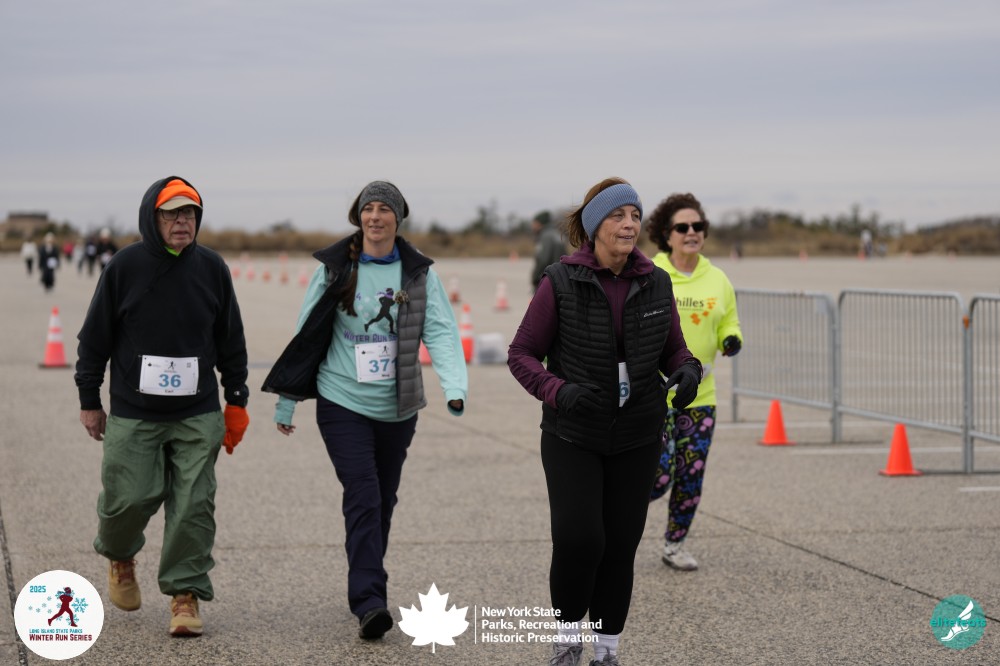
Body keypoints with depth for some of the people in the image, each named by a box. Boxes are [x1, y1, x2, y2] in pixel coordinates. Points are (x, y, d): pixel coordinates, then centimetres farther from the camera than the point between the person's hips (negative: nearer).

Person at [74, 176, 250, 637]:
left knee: (193, 505, -4)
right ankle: (119, 556, 30)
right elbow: (95, 337, 3)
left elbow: (231, 340, 11)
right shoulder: (125, 267, -4)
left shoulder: (212, 268, 2)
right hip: (133, 416, -1)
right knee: (130, 497, -3)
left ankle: (185, 594, 6)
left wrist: (236, 400, 12)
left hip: (198, 416, 2)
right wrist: (89, 400, 4)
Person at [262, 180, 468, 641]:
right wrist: (286, 402, 5)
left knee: (383, 500, 13)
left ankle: (365, 590, 29)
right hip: (342, 403, -3)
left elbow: (440, 331, -8)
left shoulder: (419, 274, 1)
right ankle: (369, 602, -18)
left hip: (397, 407, 3)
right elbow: (305, 334, 3)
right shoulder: (334, 269, -2)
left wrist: (454, 388, -25)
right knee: (363, 496, -15)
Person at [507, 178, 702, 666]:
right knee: (578, 540, -15)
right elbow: (521, 354, -6)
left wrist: (687, 372, -14)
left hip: (636, 439, 3)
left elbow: (673, 350, 10)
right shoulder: (561, 282, -10)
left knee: (620, 546, 5)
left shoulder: (655, 283, 0)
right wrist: (559, 392, -24)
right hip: (572, 435, -3)